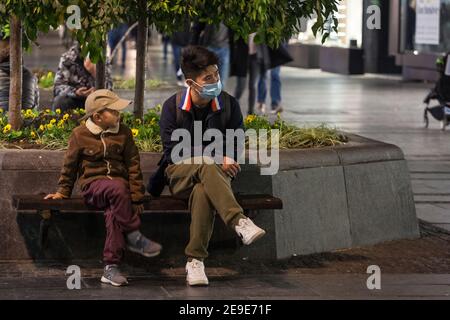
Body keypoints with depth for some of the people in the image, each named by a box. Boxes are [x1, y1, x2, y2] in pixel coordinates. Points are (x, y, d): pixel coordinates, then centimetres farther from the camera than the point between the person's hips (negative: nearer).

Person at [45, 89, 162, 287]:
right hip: (93, 185, -2)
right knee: (117, 188, -39)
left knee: (114, 212, -34)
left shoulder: (123, 132, 11)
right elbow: (69, 166, 13)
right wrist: (62, 192, 13)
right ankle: (134, 237, -32)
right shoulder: (80, 135, 3)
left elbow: (133, 166, 10)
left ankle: (111, 268, -36)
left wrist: (136, 198, 3)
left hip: (118, 185, 2)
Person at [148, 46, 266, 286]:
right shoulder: (173, 106, -1)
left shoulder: (228, 104, 4)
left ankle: (195, 262, -42)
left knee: (202, 191, -39)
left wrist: (228, 158, -15)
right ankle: (240, 223, -56)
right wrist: (214, 159, -18)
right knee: (206, 167, -40)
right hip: (180, 172, -1)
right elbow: (173, 150, -7)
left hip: (215, 172, 1)